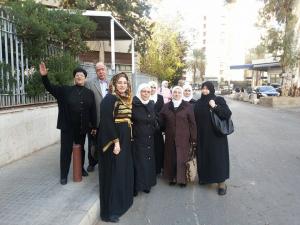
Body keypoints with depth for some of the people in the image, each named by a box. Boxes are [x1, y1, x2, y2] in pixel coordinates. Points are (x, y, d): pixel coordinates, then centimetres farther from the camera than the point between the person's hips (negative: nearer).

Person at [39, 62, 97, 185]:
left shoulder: (89, 93, 3)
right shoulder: (65, 90, -1)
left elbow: (93, 111, 2)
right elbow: (50, 87, -7)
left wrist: (94, 126, 2)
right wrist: (44, 76, -26)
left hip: (82, 128, 2)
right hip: (67, 127, -2)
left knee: (81, 149, 18)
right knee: (66, 150, 6)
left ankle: (81, 168, 38)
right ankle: (64, 175, 18)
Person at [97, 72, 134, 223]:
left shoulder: (127, 99, 11)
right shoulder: (109, 98, -14)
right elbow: (106, 121, -21)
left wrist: (125, 139, 12)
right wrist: (115, 141, -23)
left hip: (125, 140, 8)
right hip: (113, 140, -8)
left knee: (124, 170, 16)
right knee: (113, 173, -1)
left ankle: (123, 200, 34)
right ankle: (110, 210, 12)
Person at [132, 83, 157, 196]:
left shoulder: (151, 104, 6)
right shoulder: (133, 104, -11)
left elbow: (154, 120, 12)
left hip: (149, 139, 5)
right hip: (137, 139, -5)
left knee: (148, 161, 12)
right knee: (137, 162, 3)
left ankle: (147, 184, 28)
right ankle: (136, 186, 18)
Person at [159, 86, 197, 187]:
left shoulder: (188, 106, -1)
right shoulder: (166, 107, 7)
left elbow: (192, 123, -2)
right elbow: (161, 121, 11)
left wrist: (193, 138, -4)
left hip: (184, 138, -2)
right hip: (170, 138, 2)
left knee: (182, 158, 1)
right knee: (171, 158, 7)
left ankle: (182, 179, 14)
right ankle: (172, 178, 21)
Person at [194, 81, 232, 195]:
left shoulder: (219, 100, -7)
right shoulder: (198, 103, 7)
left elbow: (228, 114, -15)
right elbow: (195, 119, 10)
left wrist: (215, 107, -23)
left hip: (216, 135, -5)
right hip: (202, 135, 5)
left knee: (218, 157, 0)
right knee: (203, 156, 12)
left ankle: (221, 182, 11)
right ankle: (205, 177, 32)